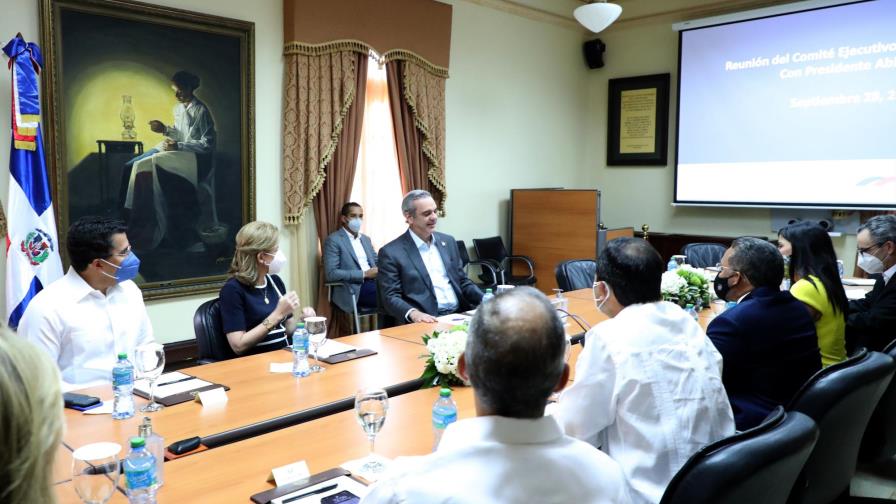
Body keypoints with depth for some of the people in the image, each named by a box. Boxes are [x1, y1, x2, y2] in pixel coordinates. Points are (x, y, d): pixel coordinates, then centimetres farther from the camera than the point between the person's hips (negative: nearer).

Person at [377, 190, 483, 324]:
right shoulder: (391, 252, -3)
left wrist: (486, 301, 2)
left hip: (459, 315, 5)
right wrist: (413, 313, -26)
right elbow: (390, 297, -7)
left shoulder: (448, 241, 14)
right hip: (428, 322, -5)